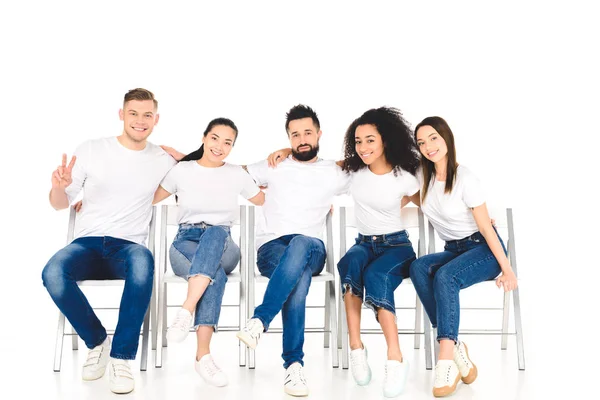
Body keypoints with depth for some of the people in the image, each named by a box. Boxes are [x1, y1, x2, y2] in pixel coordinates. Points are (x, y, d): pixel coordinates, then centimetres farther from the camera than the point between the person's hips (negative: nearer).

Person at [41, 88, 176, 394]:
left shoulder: (162, 161, 7)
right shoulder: (91, 150, 6)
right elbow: (60, 204, 9)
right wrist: (58, 186, -15)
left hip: (128, 246, -1)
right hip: (87, 243, 1)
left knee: (143, 263, -38)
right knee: (52, 273, -32)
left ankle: (121, 358, -24)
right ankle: (97, 341, -6)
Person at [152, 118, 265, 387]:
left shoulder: (237, 175, 10)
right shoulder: (182, 170, 6)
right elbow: (149, 199, 16)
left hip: (222, 246, 1)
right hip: (185, 243, -1)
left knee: (215, 232, -40)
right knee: (217, 275, -38)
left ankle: (186, 312, -48)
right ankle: (203, 354, -41)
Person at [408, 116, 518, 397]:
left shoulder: (465, 178, -14)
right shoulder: (424, 176, 4)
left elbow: (486, 227, -13)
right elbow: (415, 197, 28)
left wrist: (506, 267, -13)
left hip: (484, 248, -5)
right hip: (453, 250, 6)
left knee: (444, 276, -36)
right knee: (418, 267, -28)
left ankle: (446, 360, -36)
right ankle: (456, 349, -30)